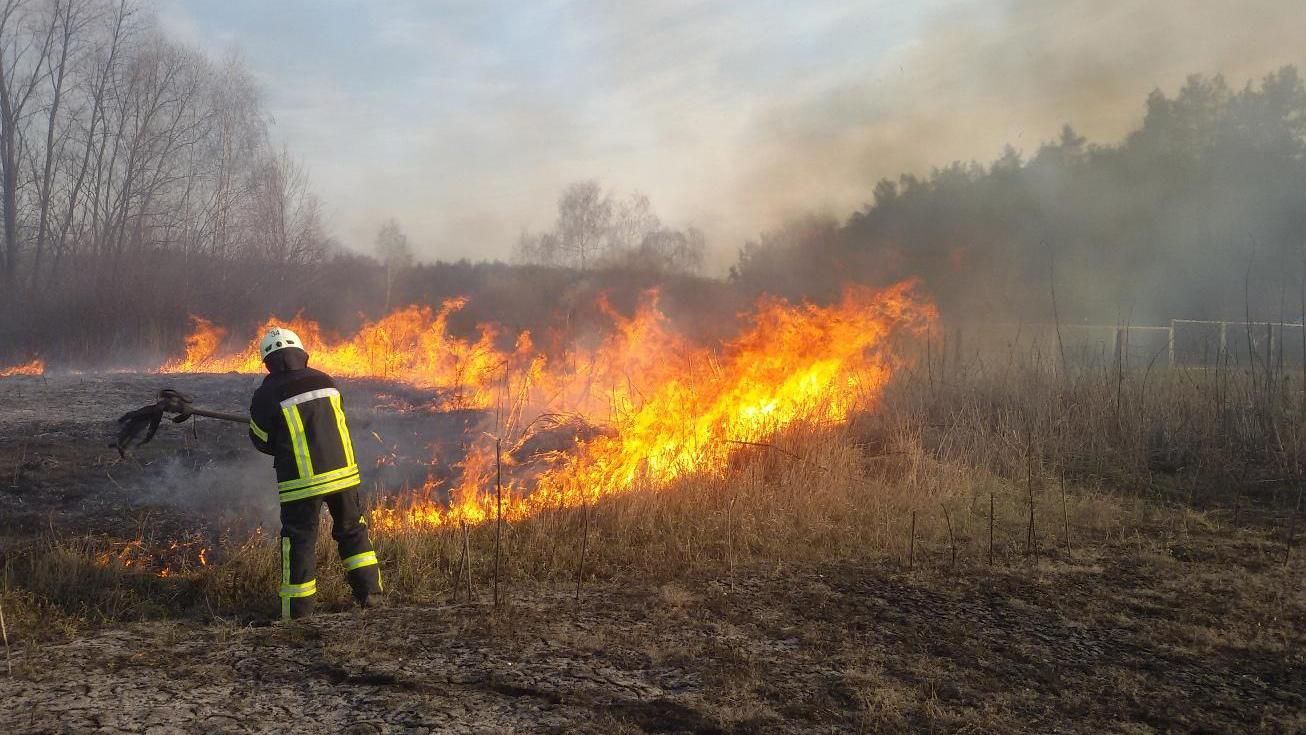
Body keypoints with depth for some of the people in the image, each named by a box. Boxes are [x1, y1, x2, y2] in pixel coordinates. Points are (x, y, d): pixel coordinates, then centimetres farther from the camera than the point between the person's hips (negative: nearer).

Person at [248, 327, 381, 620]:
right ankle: (370, 592, 18)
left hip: (301, 481, -4)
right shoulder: (326, 382, 5)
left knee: (299, 541, 6)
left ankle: (299, 612, 8)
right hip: (342, 472, 4)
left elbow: (261, 440, 2)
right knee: (352, 531, 19)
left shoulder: (267, 395, -8)